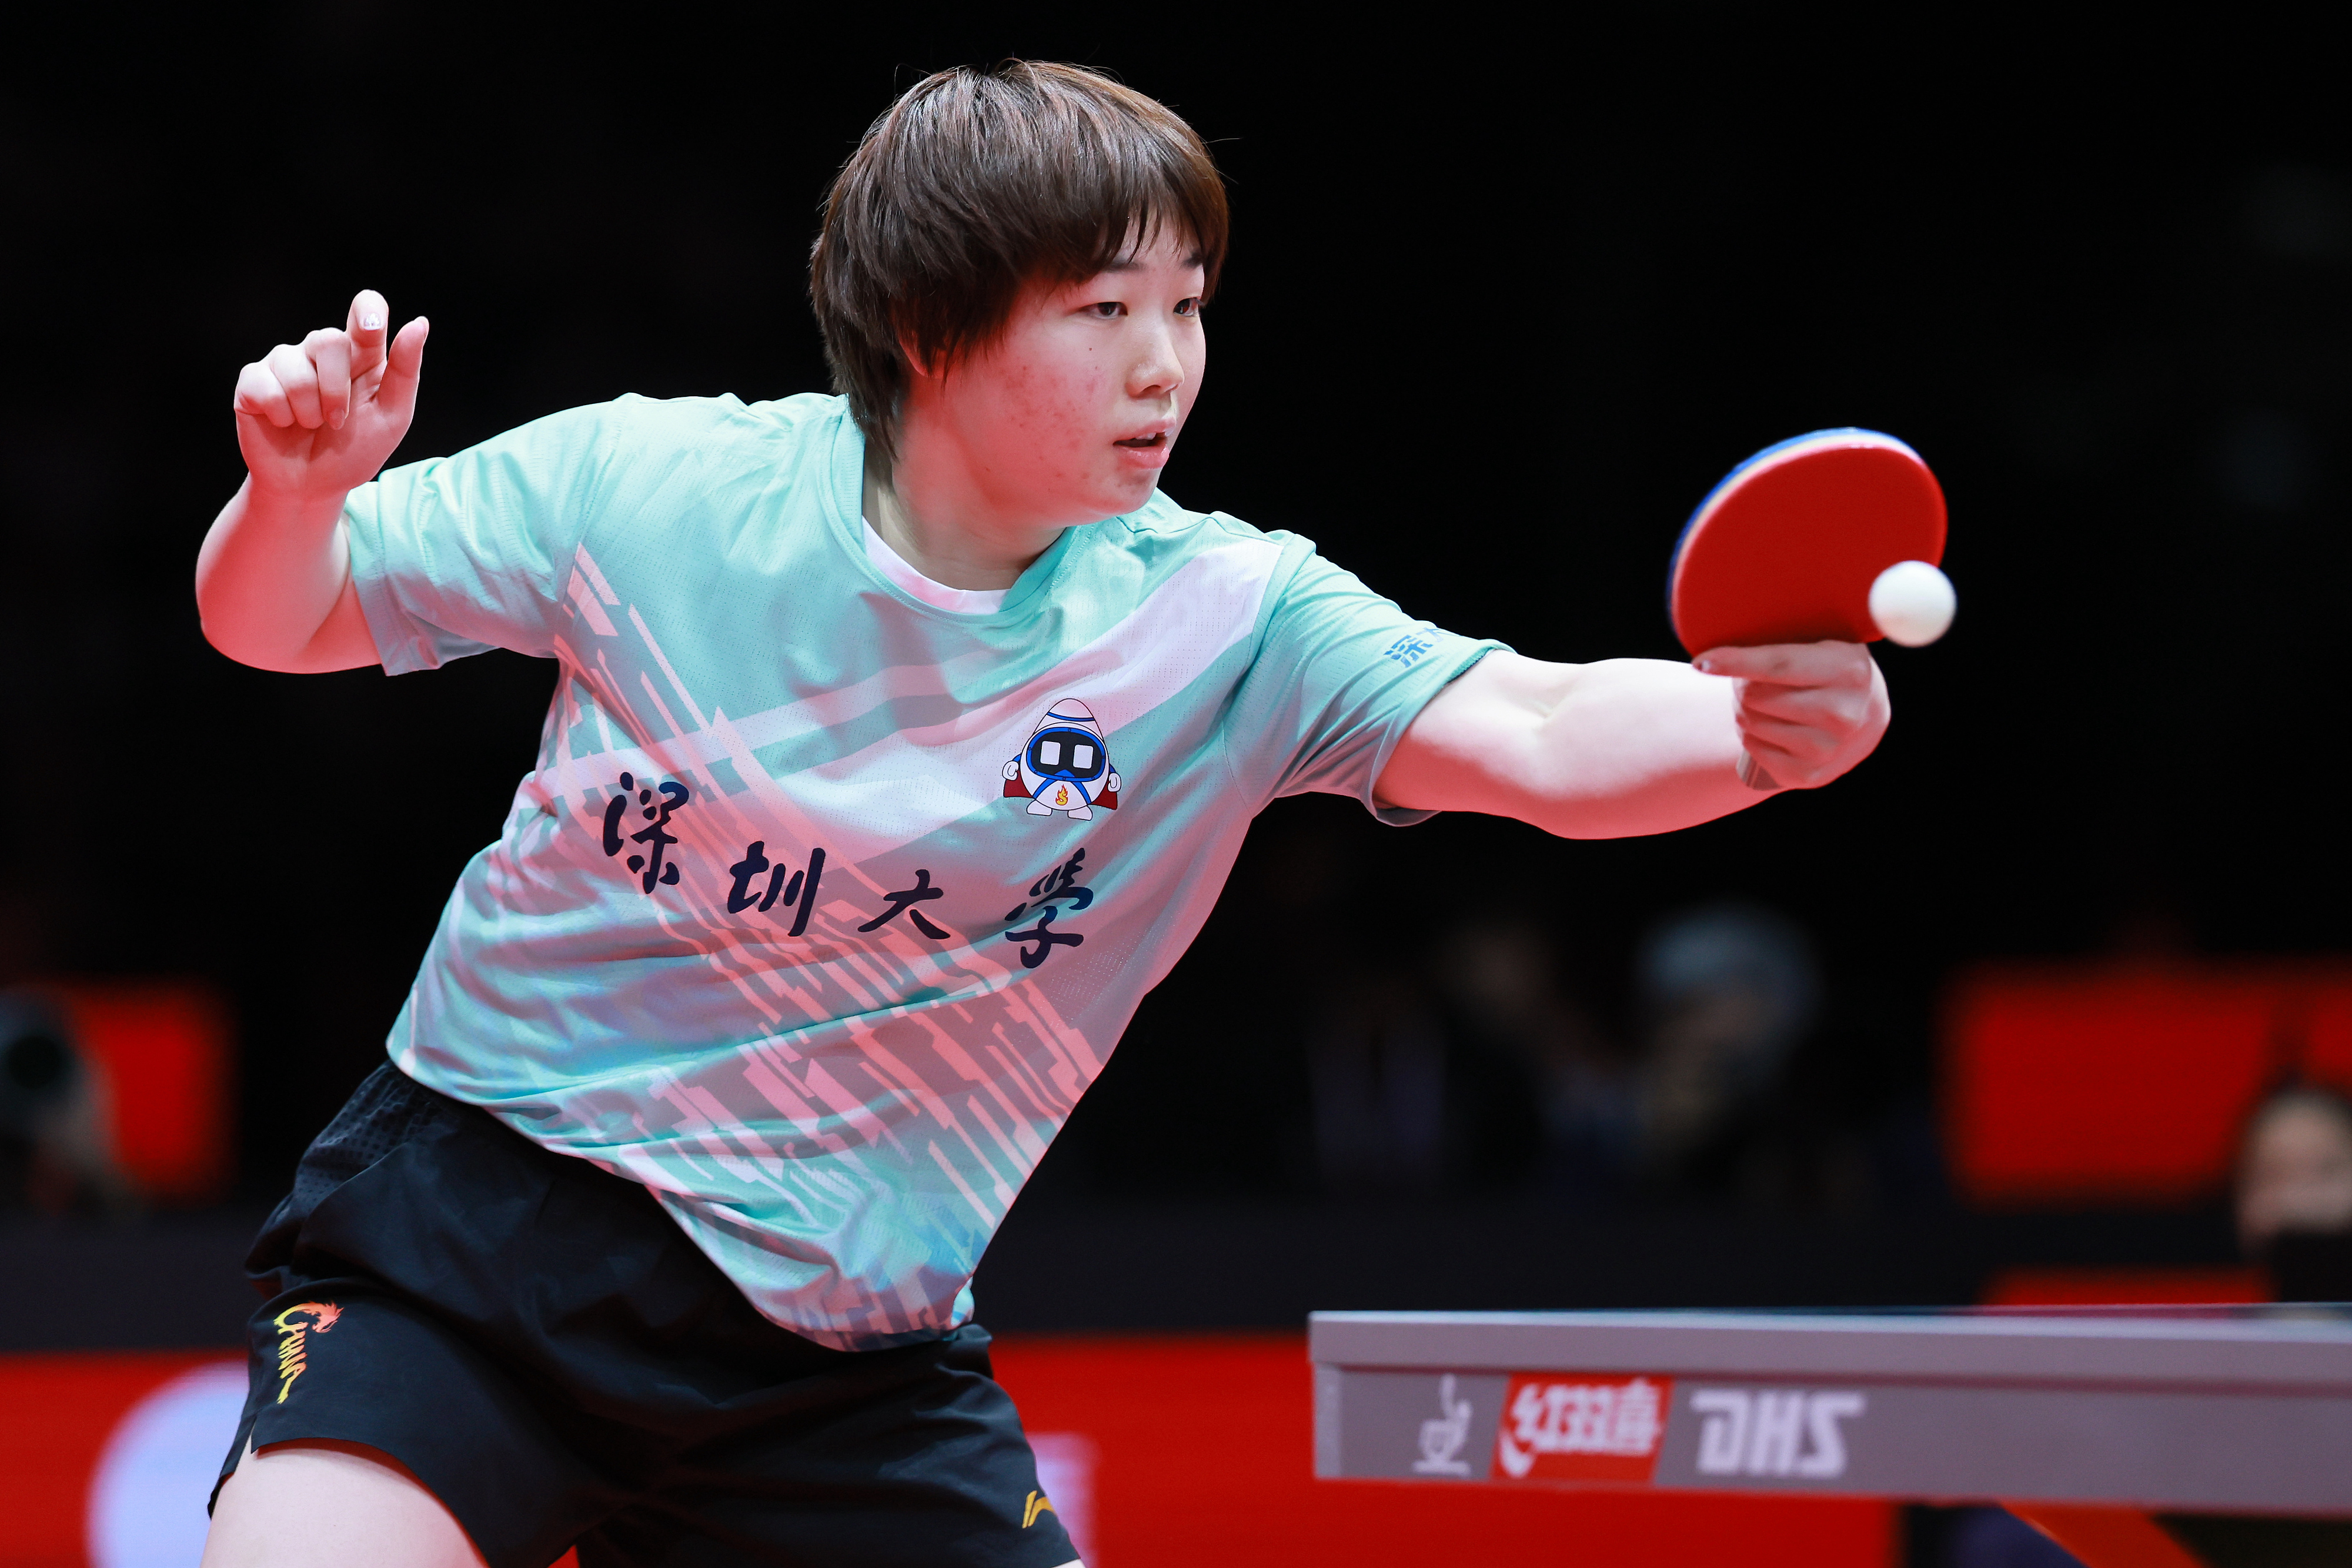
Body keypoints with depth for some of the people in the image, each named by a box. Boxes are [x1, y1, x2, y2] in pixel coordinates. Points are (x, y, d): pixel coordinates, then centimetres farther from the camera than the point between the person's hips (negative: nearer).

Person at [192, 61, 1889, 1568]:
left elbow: (1548, 738, -22)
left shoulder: (1223, 623, -8)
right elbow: (275, 626, 4)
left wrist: (1767, 727, -44)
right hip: (479, 1208, -2)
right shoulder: (648, 489, -9)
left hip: (840, 1351, 2)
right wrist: (300, 491, -20)